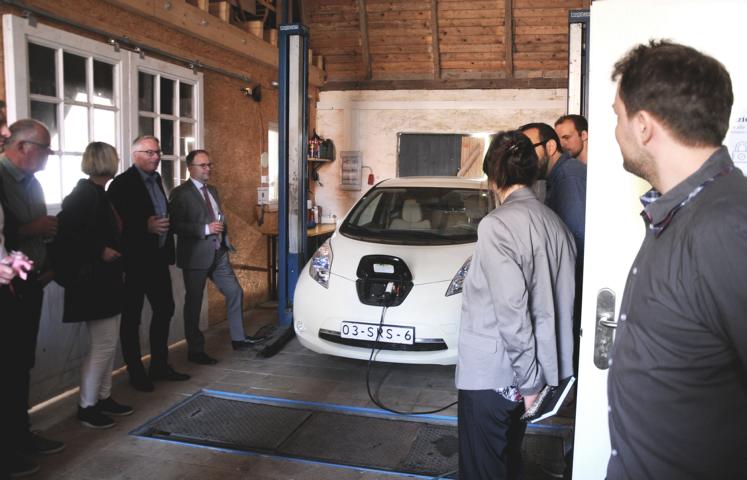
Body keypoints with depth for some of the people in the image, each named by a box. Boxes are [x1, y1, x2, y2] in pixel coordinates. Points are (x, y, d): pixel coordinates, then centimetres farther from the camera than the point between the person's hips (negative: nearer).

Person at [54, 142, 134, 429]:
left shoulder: (97, 193, 13)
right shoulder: (85, 194, -16)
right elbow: (66, 233, -24)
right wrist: (100, 251, -21)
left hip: (106, 279, 10)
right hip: (94, 281, -10)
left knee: (108, 342, 14)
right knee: (103, 344, -4)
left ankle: (103, 398, 24)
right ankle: (86, 406, 9)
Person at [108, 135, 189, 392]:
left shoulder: (155, 179, 13)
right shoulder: (123, 183, -12)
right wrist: (146, 227, -24)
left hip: (158, 258, 8)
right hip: (135, 261, -8)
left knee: (165, 309, 14)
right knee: (131, 317, 5)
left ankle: (159, 365, 28)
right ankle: (136, 373, 16)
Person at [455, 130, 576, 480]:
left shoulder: (497, 224, -17)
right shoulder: (555, 223, 4)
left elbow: (512, 308, -21)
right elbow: (564, 303, 5)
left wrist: (529, 379, -13)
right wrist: (534, 377, 11)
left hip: (491, 375, -7)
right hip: (525, 374, 7)